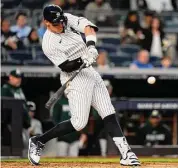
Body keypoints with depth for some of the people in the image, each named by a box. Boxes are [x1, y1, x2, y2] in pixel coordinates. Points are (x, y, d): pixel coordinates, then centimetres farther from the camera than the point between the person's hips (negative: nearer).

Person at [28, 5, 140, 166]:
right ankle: (38, 141, 1)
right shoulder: (49, 43, -17)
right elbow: (65, 66, -20)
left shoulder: (68, 19, -1)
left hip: (90, 72, 7)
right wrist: (82, 61, -37)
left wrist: (91, 45, -34)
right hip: (74, 79, -7)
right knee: (79, 122, -12)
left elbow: (88, 27, -17)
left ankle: (126, 153, -2)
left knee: (109, 114, 0)